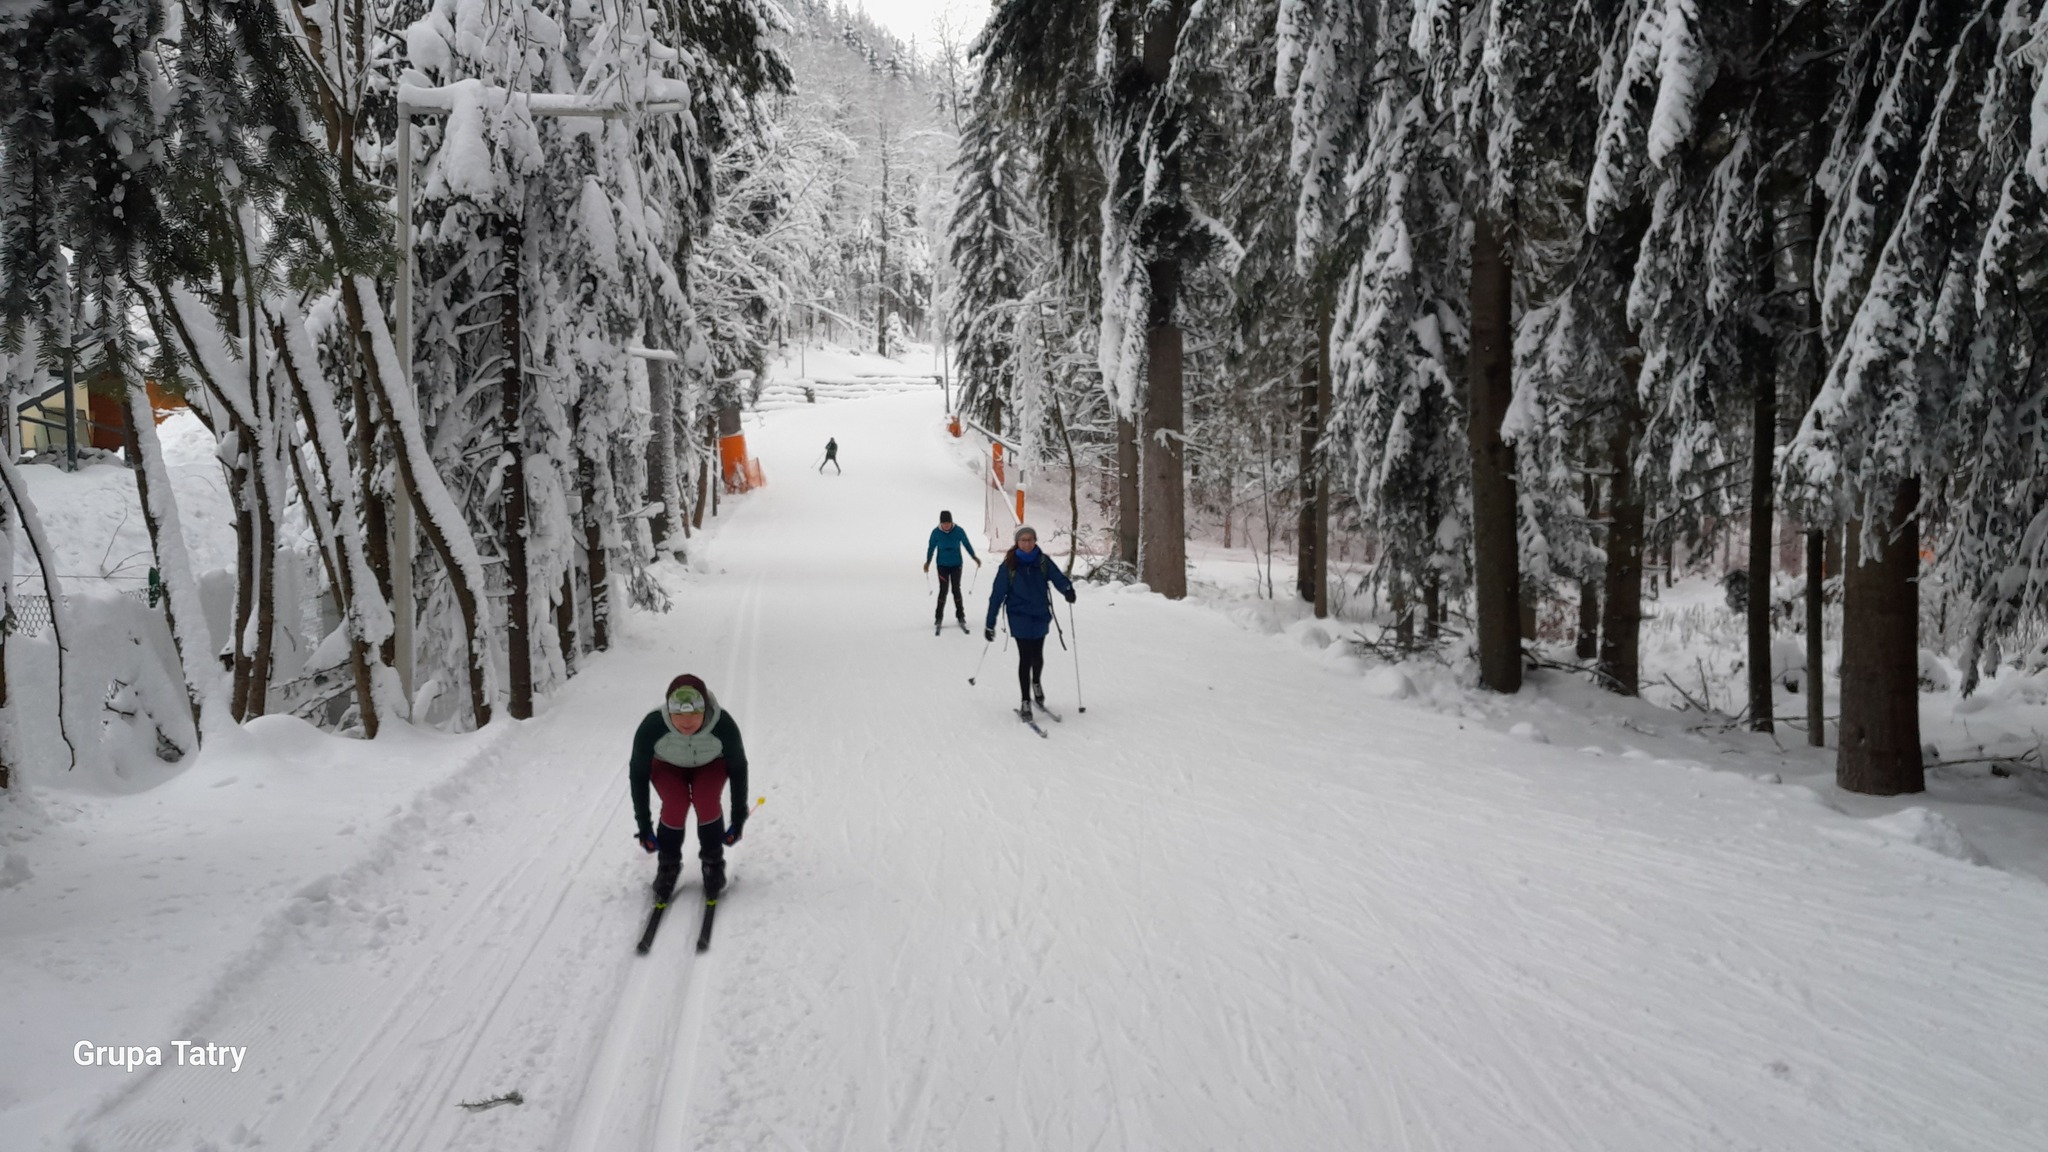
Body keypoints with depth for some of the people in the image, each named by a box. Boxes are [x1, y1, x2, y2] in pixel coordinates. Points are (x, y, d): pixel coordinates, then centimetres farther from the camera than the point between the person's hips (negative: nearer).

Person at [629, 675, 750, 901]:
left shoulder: (724, 726, -38)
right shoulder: (651, 727, -38)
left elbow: (738, 770, -19)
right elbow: (638, 774, -22)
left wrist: (739, 820, -12)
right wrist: (643, 826, -17)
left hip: (710, 764, 0)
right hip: (666, 765, 0)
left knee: (706, 802, -26)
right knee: (675, 805, -24)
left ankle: (713, 865, 1)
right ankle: (668, 867, 3)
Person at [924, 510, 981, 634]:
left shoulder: (959, 531, -12)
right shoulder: (936, 532, -11)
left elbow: (967, 544, 3)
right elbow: (931, 547, 3)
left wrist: (974, 557, 8)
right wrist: (928, 562, 6)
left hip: (956, 565, 0)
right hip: (942, 565, 0)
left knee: (956, 589, 0)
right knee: (943, 590, -5)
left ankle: (960, 616, 12)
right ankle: (939, 618, 6)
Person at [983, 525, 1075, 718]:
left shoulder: (1043, 561, -3)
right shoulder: (1009, 566, -8)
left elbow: (1058, 577, -11)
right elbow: (997, 594, -4)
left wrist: (1067, 589, -36)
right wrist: (990, 623, -4)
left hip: (1040, 616, 2)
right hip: (1020, 617, -2)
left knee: (1037, 656, 11)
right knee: (1026, 657, -6)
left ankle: (1036, 683, 43)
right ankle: (1025, 702, 4)